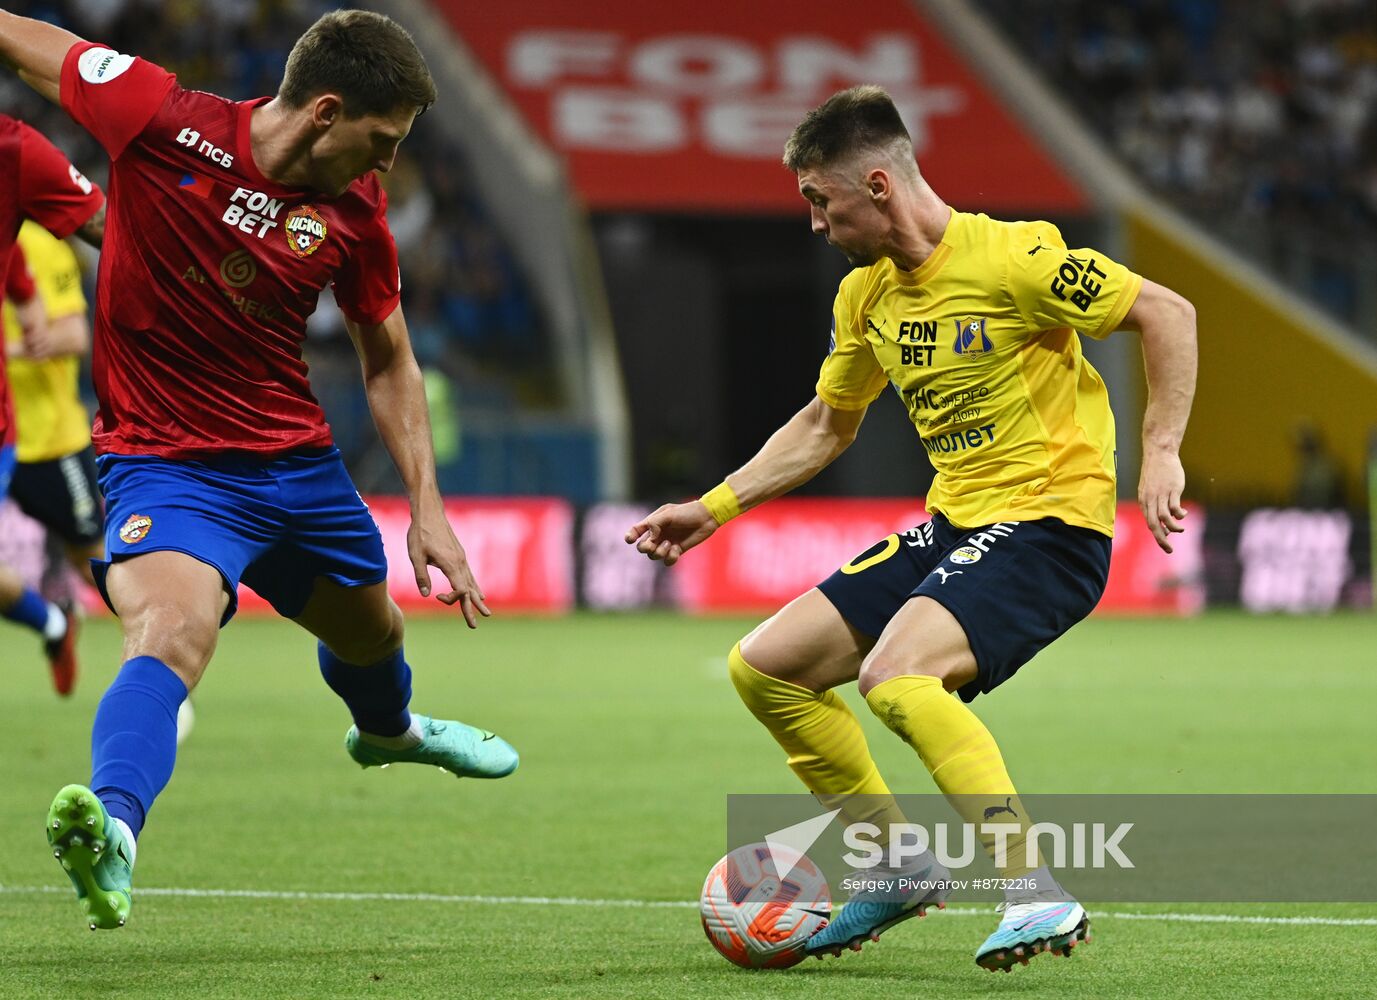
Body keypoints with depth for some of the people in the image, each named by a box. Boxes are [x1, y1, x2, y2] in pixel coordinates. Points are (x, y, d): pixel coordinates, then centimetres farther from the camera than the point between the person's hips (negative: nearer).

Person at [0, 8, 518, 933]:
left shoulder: (356, 214, -4)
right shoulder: (160, 120, -20)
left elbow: (389, 363, 9)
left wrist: (427, 508, 3)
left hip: (296, 457, 6)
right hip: (166, 463, -6)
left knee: (370, 628, 29)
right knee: (170, 633, -34)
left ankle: (388, 730, 65)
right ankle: (113, 829, -55)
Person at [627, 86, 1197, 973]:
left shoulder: (1011, 259, -16)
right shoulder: (867, 295, 9)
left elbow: (1168, 313, -11)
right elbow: (826, 426, 25)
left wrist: (1161, 450, -19)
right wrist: (713, 508, 21)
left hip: (1051, 522, -9)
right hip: (954, 526, 9)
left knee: (894, 674, -32)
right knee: (764, 667, 5)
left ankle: (1039, 894, -28)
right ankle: (902, 866, 17)